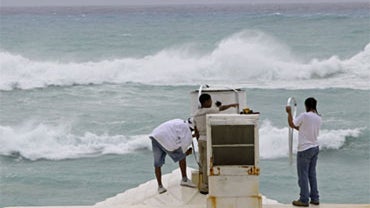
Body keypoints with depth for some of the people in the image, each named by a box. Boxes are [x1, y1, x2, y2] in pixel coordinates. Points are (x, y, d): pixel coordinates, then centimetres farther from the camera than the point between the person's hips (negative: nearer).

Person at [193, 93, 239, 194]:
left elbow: (196, 131, 12)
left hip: (201, 140, 8)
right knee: (208, 165, -3)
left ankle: (202, 186, 19)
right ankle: (204, 188, -2)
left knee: (202, 163, 13)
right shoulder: (209, 111, -14)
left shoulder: (196, 114, 8)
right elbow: (222, 108, 2)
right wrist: (232, 105, 19)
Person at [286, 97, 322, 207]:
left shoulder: (304, 115, -17)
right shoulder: (319, 118, 6)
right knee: (312, 174, 15)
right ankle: (315, 198, 17)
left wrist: (289, 112, 4)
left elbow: (292, 124, -7)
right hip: (315, 148, 7)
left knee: (303, 174, 0)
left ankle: (304, 200, 3)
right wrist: (298, 127, 27)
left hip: (305, 149, -7)